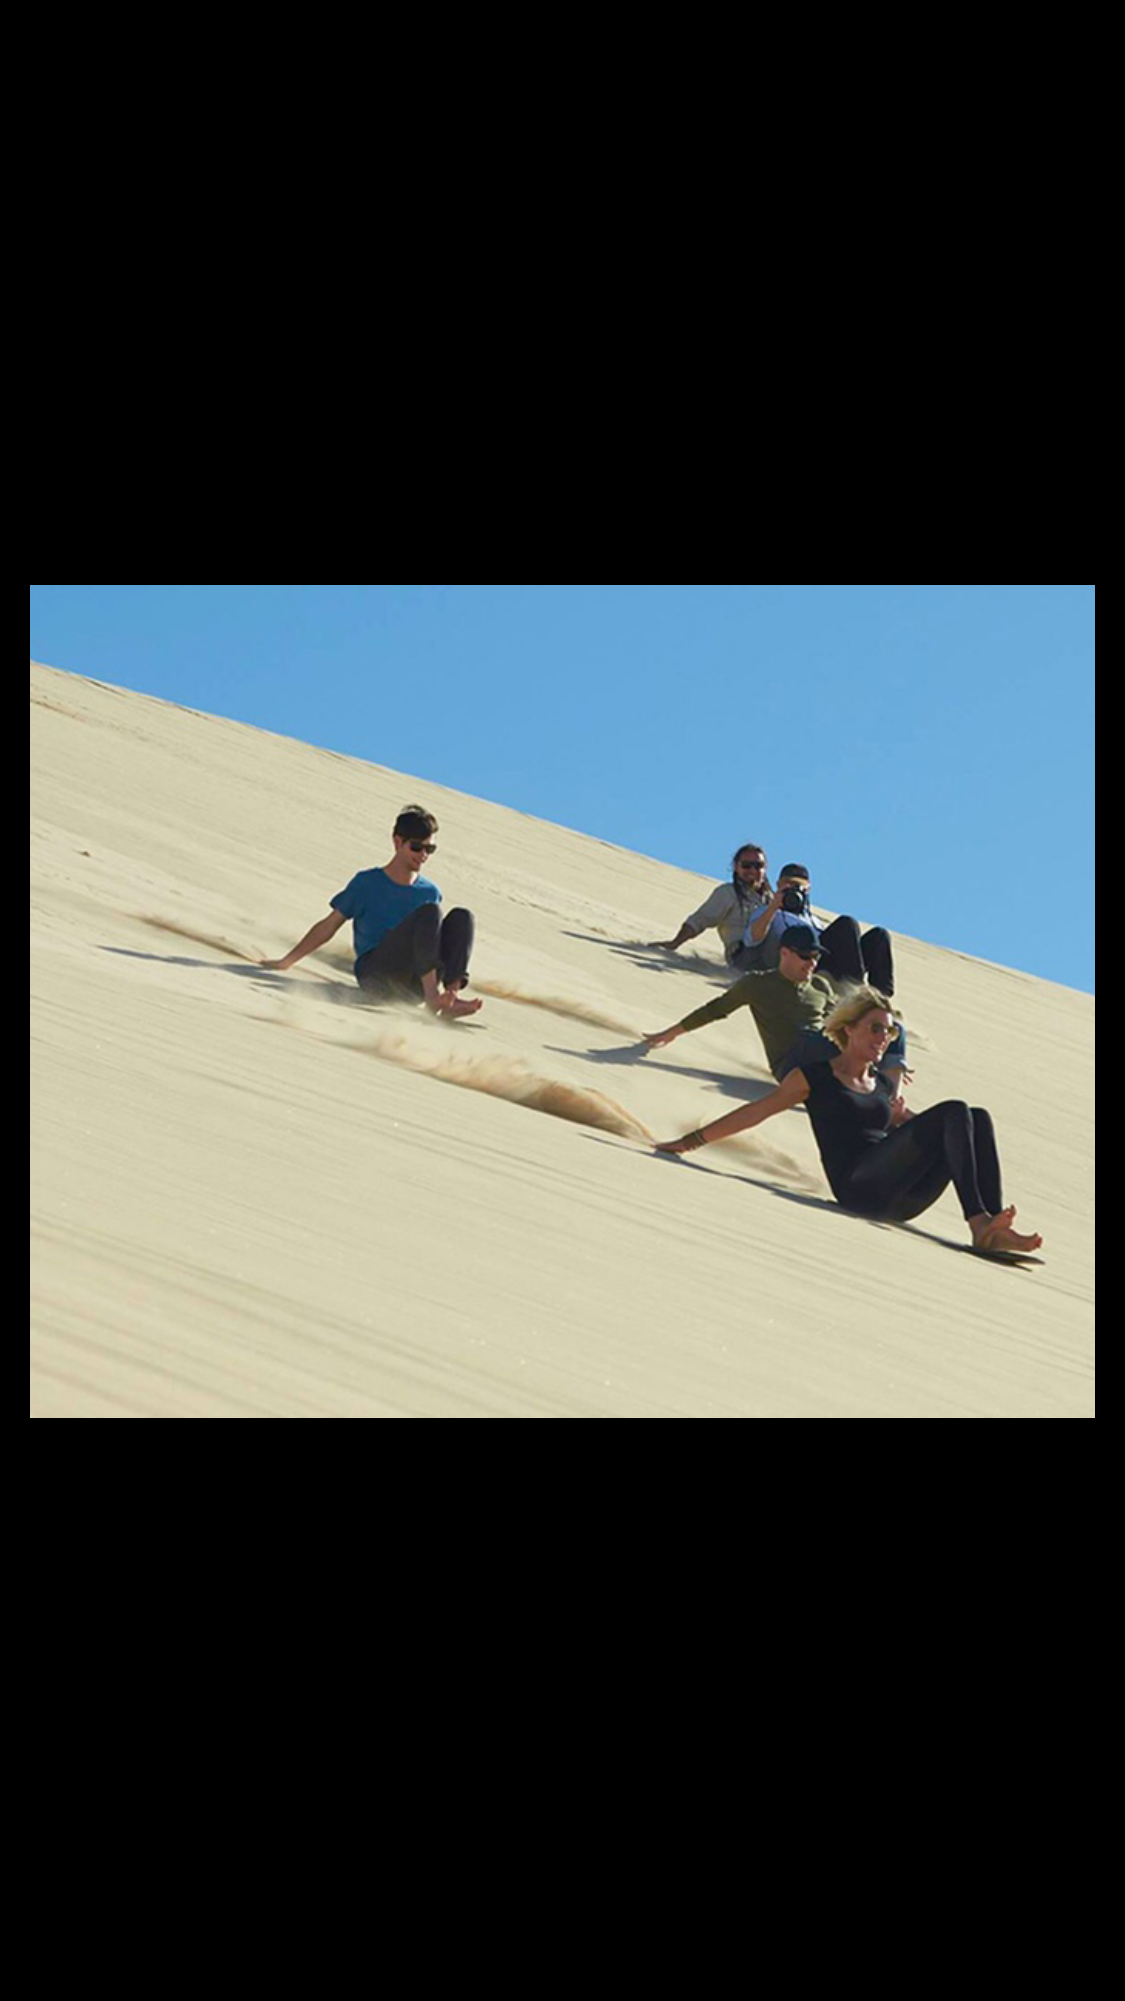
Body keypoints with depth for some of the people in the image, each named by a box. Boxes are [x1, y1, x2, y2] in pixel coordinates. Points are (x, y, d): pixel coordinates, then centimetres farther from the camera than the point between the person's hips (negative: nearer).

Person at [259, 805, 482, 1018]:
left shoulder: (430, 892, 17)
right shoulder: (367, 883, 6)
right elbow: (327, 927, 8)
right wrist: (286, 962, 5)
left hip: (413, 985, 4)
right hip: (375, 976, -4)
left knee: (461, 917, -17)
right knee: (429, 911, -25)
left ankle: (452, 997, -36)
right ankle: (433, 997, -40)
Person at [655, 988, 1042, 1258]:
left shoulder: (879, 1084, 26)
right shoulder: (814, 1077, 9)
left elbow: (911, 1126, 35)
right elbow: (757, 1111, 6)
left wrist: (904, 1120, 11)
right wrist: (694, 1140, 1)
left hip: (899, 1200, 6)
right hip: (857, 1187, -6)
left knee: (977, 1119, -13)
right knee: (954, 1112, -22)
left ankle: (993, 1229, -26)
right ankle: (978, 1223, -35)